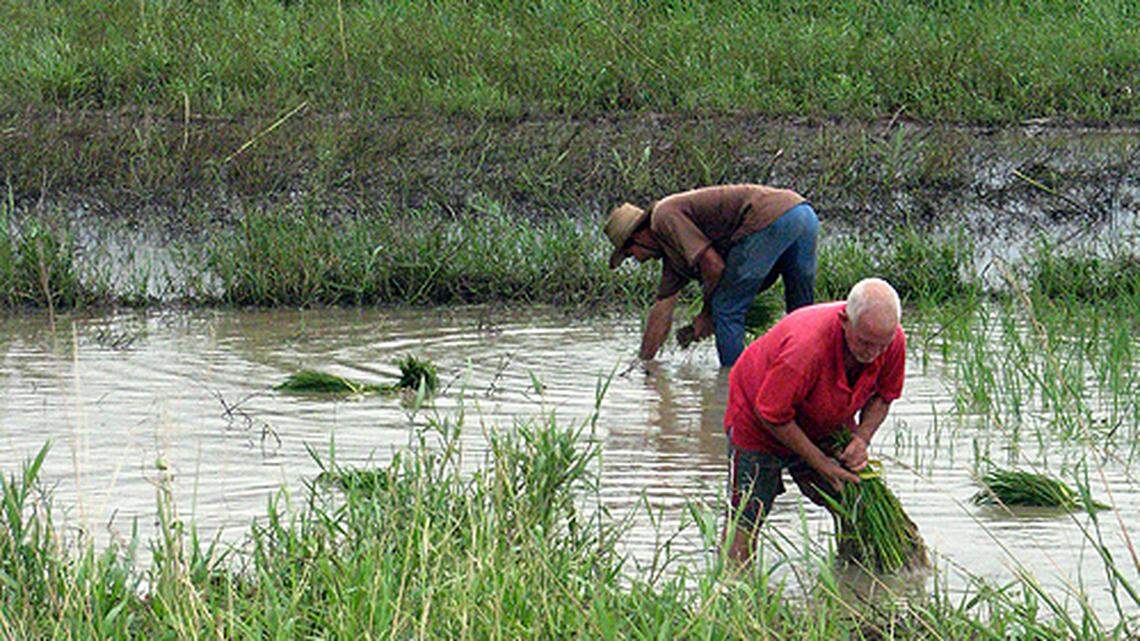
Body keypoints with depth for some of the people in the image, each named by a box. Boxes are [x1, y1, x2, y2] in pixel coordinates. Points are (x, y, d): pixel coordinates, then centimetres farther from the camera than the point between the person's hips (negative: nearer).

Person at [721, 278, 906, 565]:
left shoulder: (894, 341, -23)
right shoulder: (807, 346, -42)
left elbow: (882, 396, -2)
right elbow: (772, 415, -29)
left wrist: (862, 438, -20)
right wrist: (820, 463, -25)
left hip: (825, 428, 6)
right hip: (759, 421, -5)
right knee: (745, 519, -8)